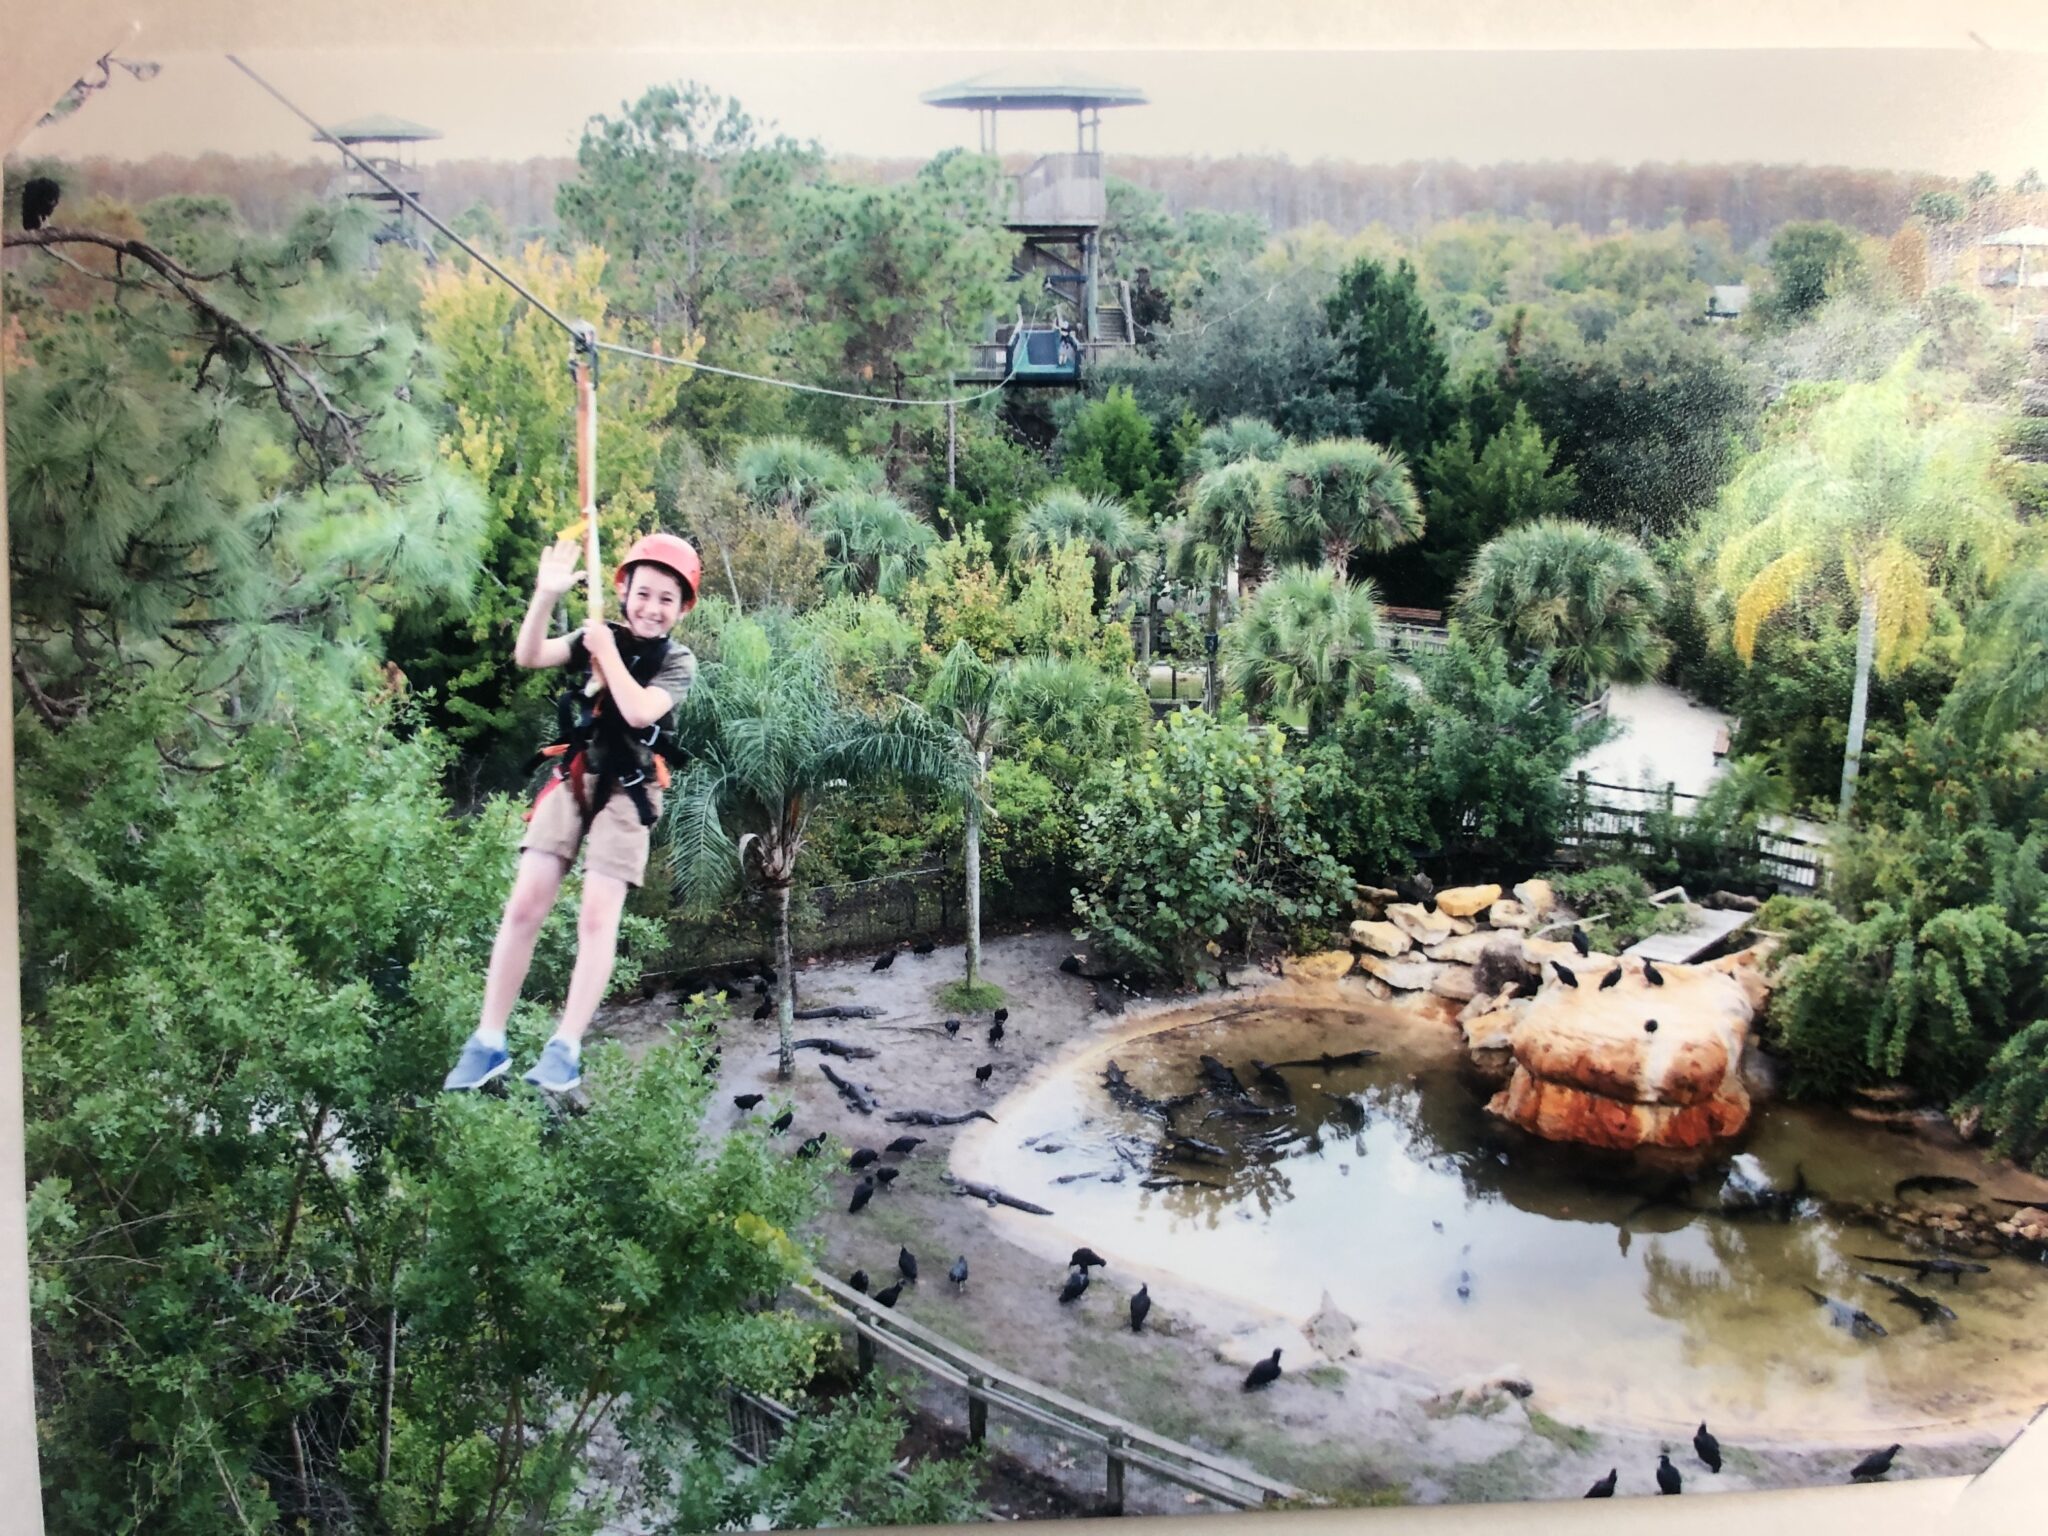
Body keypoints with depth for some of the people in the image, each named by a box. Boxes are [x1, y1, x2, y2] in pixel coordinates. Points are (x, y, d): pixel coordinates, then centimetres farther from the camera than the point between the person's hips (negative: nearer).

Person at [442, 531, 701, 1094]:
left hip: (626, 792, -3)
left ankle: (565, 1048, -5)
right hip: (571, 779, 3)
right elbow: (528, 656, -7)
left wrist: (607, 649, -14)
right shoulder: (601, 636, 6)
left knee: (597, 918, -9)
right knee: (523, 906, -3)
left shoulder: (679, 662, -2)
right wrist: (546, 595, -20)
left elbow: (640, 711, -20)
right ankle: (488, 1041, 3)